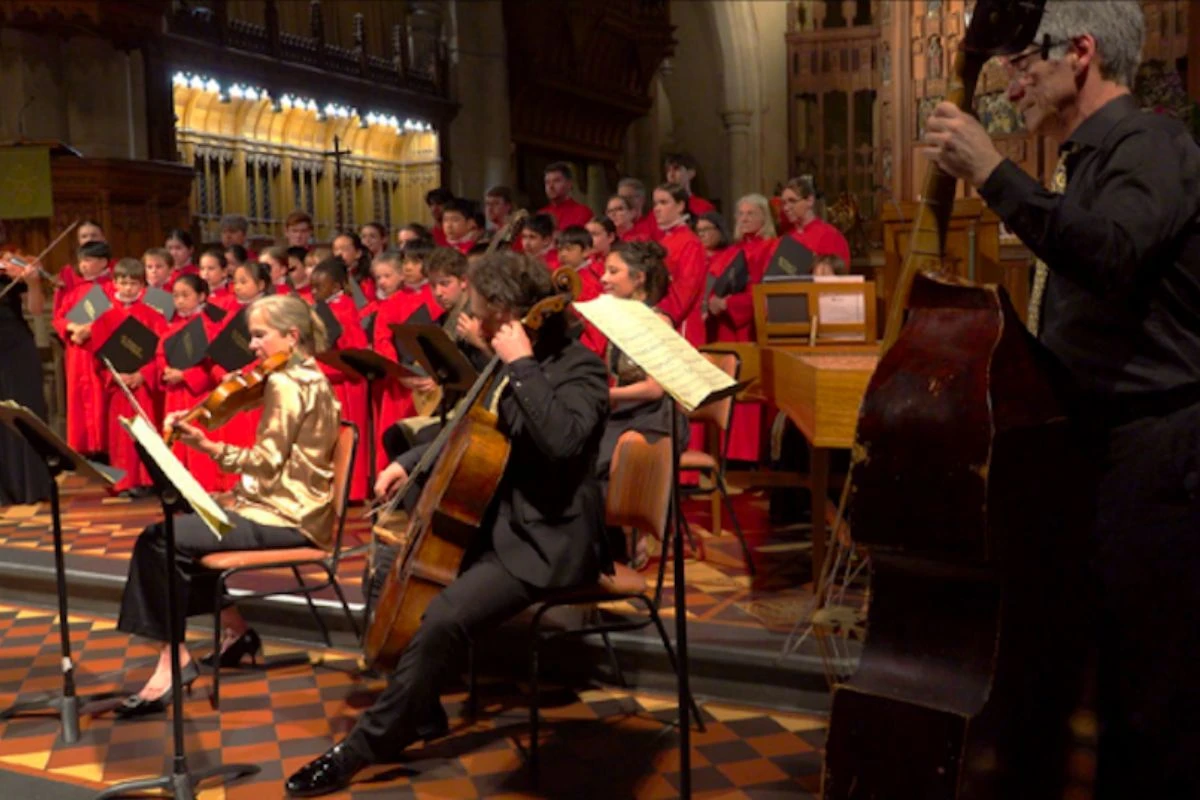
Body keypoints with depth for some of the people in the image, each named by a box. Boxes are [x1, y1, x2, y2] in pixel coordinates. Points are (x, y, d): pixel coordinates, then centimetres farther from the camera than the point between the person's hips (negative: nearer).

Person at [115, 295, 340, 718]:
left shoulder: (285, 383, -16)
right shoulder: (310, 379, 14)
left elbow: (267, 461, -22)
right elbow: (276, 459, 10)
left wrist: (208, 447, -25)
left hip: (284, 517, -11)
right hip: (289, 508, 11)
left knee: (159, 540, -16)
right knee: (179, 533, 19)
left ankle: (175, 659, -8)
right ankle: (236, 629, 20)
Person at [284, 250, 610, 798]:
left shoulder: (579, 367, -15)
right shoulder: (515, 364, 9)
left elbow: (562, 440, -36)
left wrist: (521, 366, -30)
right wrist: (411, 463, 13)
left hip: (548, 541, -10)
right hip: (501, 523, 10)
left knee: (442, 621, -25)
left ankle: (361, 749, -8)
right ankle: (419, 716, 20)